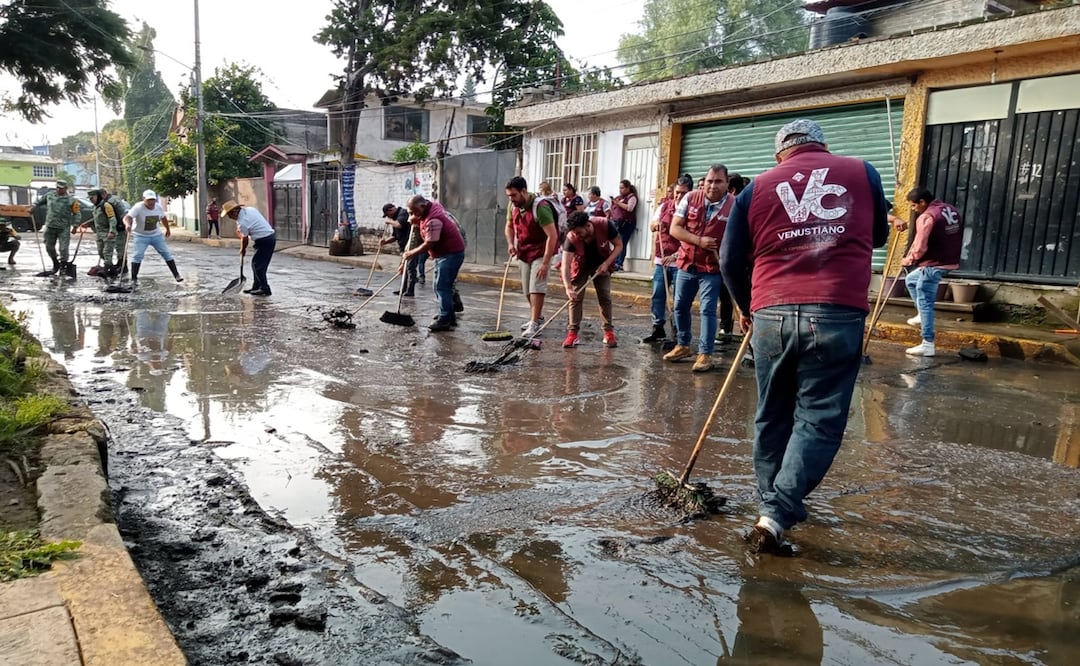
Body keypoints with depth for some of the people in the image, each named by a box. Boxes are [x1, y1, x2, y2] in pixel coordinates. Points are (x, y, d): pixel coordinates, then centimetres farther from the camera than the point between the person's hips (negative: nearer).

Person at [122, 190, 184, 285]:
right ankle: (134, 278, -4)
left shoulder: (159, 207, -6)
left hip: (156, 235, 4)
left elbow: (163, 219, 14)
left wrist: (167, 229, 26)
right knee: (137, 255, -13)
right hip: (141, 236, -4)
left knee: (167, 253, 2)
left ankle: (176, 275, 11)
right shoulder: (138, 208, -21)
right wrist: (128, 224, -57)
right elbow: (127, 217, -35)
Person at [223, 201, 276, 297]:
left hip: (264, 241, -10)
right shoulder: (249, 209, 5)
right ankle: (256, 287, 22)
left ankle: (265, 289, 0)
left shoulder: (242, 222, -18)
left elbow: (245, 239, -5)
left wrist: (242, 250, 13)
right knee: (256, 263, 15)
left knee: (258, 265, -4)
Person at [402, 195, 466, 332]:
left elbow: (429, 244, -23)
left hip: (451, 254, -11)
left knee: (442, 287, -12)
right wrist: (414, 219, 1)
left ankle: (444, 320, -10)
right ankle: (450, 317, 18)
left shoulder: (433, 220, -24)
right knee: (441, 287, 13)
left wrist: (411, 253, -11)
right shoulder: (433, 205, 6)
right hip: (444, 254, 11)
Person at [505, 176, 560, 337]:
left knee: (536, 287, -14)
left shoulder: (540, 207, -25)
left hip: (540, 252, -7)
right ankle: (538, 317, 28)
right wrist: (510, 243, -5)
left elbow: (552, 236, -26)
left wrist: (545, 263, -28)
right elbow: (509, 226, 15)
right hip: (523, 252, 7)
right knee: (527, 289, 11)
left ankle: (534, 323, -12)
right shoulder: (513, 205, -4)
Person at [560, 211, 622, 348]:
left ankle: (609, 332, 8)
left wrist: (606, 263, -26)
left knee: (605, 297, 0)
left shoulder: (605, 225, -32)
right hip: (581, 265, -1)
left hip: (602, 264, 1)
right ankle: (572, 333, 1)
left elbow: (619, 245, -16)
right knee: (576, 297, -5)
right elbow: (565, 265, -33)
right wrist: (568, 287, -45)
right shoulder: (571, 238, -32)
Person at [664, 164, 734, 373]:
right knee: (680, 306, 13)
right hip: (686, 262, 4)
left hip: (713, 268, -4)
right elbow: (674, 228, -6)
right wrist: (699, 241, -18)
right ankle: (682, 345, 31)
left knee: (707, 310, -4)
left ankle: (705, 354, 5)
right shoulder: (690, 198, -4)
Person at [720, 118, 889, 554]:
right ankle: (776, 515, -6)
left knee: (772, 417, 16)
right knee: (819, 420, 4)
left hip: (771, 316, 2)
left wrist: (746, 307, 26)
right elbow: (879, 235, 24)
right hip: (838, 315, -1)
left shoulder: (757, 187, 9)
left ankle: (774, 505, 31)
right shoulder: (862, 173, 10)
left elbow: (730, 261, 11)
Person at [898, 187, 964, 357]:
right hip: (949, 260, 10)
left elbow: (920, 248, -20)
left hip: (933, 264, -10)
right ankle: (922, 315, 30)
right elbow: (955, 237, 18)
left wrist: (908, 260, -2)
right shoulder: (951, 210, 12)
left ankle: (927, 345, -2)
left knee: (925, 302, -3)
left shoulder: (926, 217, -18)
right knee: (911, 280, 27)